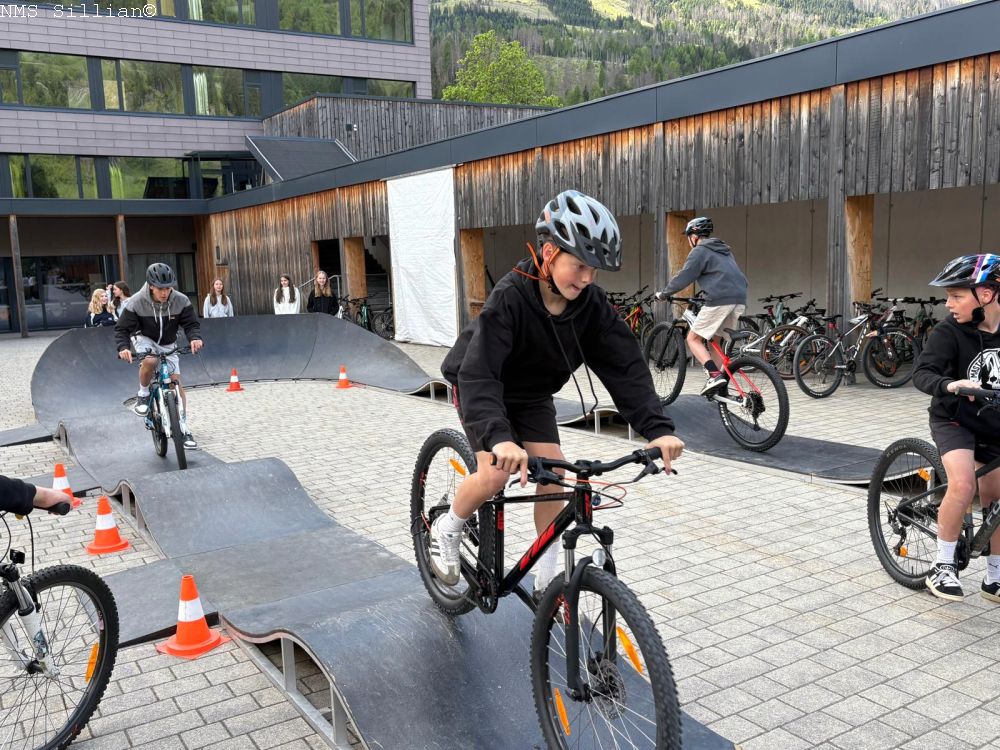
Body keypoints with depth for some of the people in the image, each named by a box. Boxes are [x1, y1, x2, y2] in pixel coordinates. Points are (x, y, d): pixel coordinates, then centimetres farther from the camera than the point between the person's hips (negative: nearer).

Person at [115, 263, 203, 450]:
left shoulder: (180, 301, -22)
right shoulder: (137, 302, -26)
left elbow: (191, 323, -15)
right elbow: (122, 329, -19)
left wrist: (195, 337, -39)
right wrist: (123, 347, -38)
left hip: (167, 344, 2)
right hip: (144, 338, -2)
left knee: (176, 383, -5)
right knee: (150, 361, -37)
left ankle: (184, 429, 3)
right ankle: (143, 395, -8)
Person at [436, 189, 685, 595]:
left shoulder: (592, 304, -20)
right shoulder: (510, 297, -35)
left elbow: (626, 366, -22)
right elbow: (479, 373, -43)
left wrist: (658, 428, -35)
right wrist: (499, 438, -58)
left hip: (532, 395, 5)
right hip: (481, 387, -4)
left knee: (553, 478, -5)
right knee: (496, 473, -22)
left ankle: (547, 582, 9)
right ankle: (446, 530, 8)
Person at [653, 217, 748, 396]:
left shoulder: (700, 251, 1)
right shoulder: (724, 250, 27)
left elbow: (684, 277, -3)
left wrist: (663, 294, 7)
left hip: (719, 300, -8)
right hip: (739, 300, 8)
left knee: (693, 338, 2)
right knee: (715, 340, 19)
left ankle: (715, 375, -17)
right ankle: (723, 384, 15)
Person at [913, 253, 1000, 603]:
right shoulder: (949, 332, -18)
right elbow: (922, 373, -28)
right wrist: (948, 385, -48)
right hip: (954, 419, -4)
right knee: (963, 485, -26)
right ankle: (943, 567, -10)